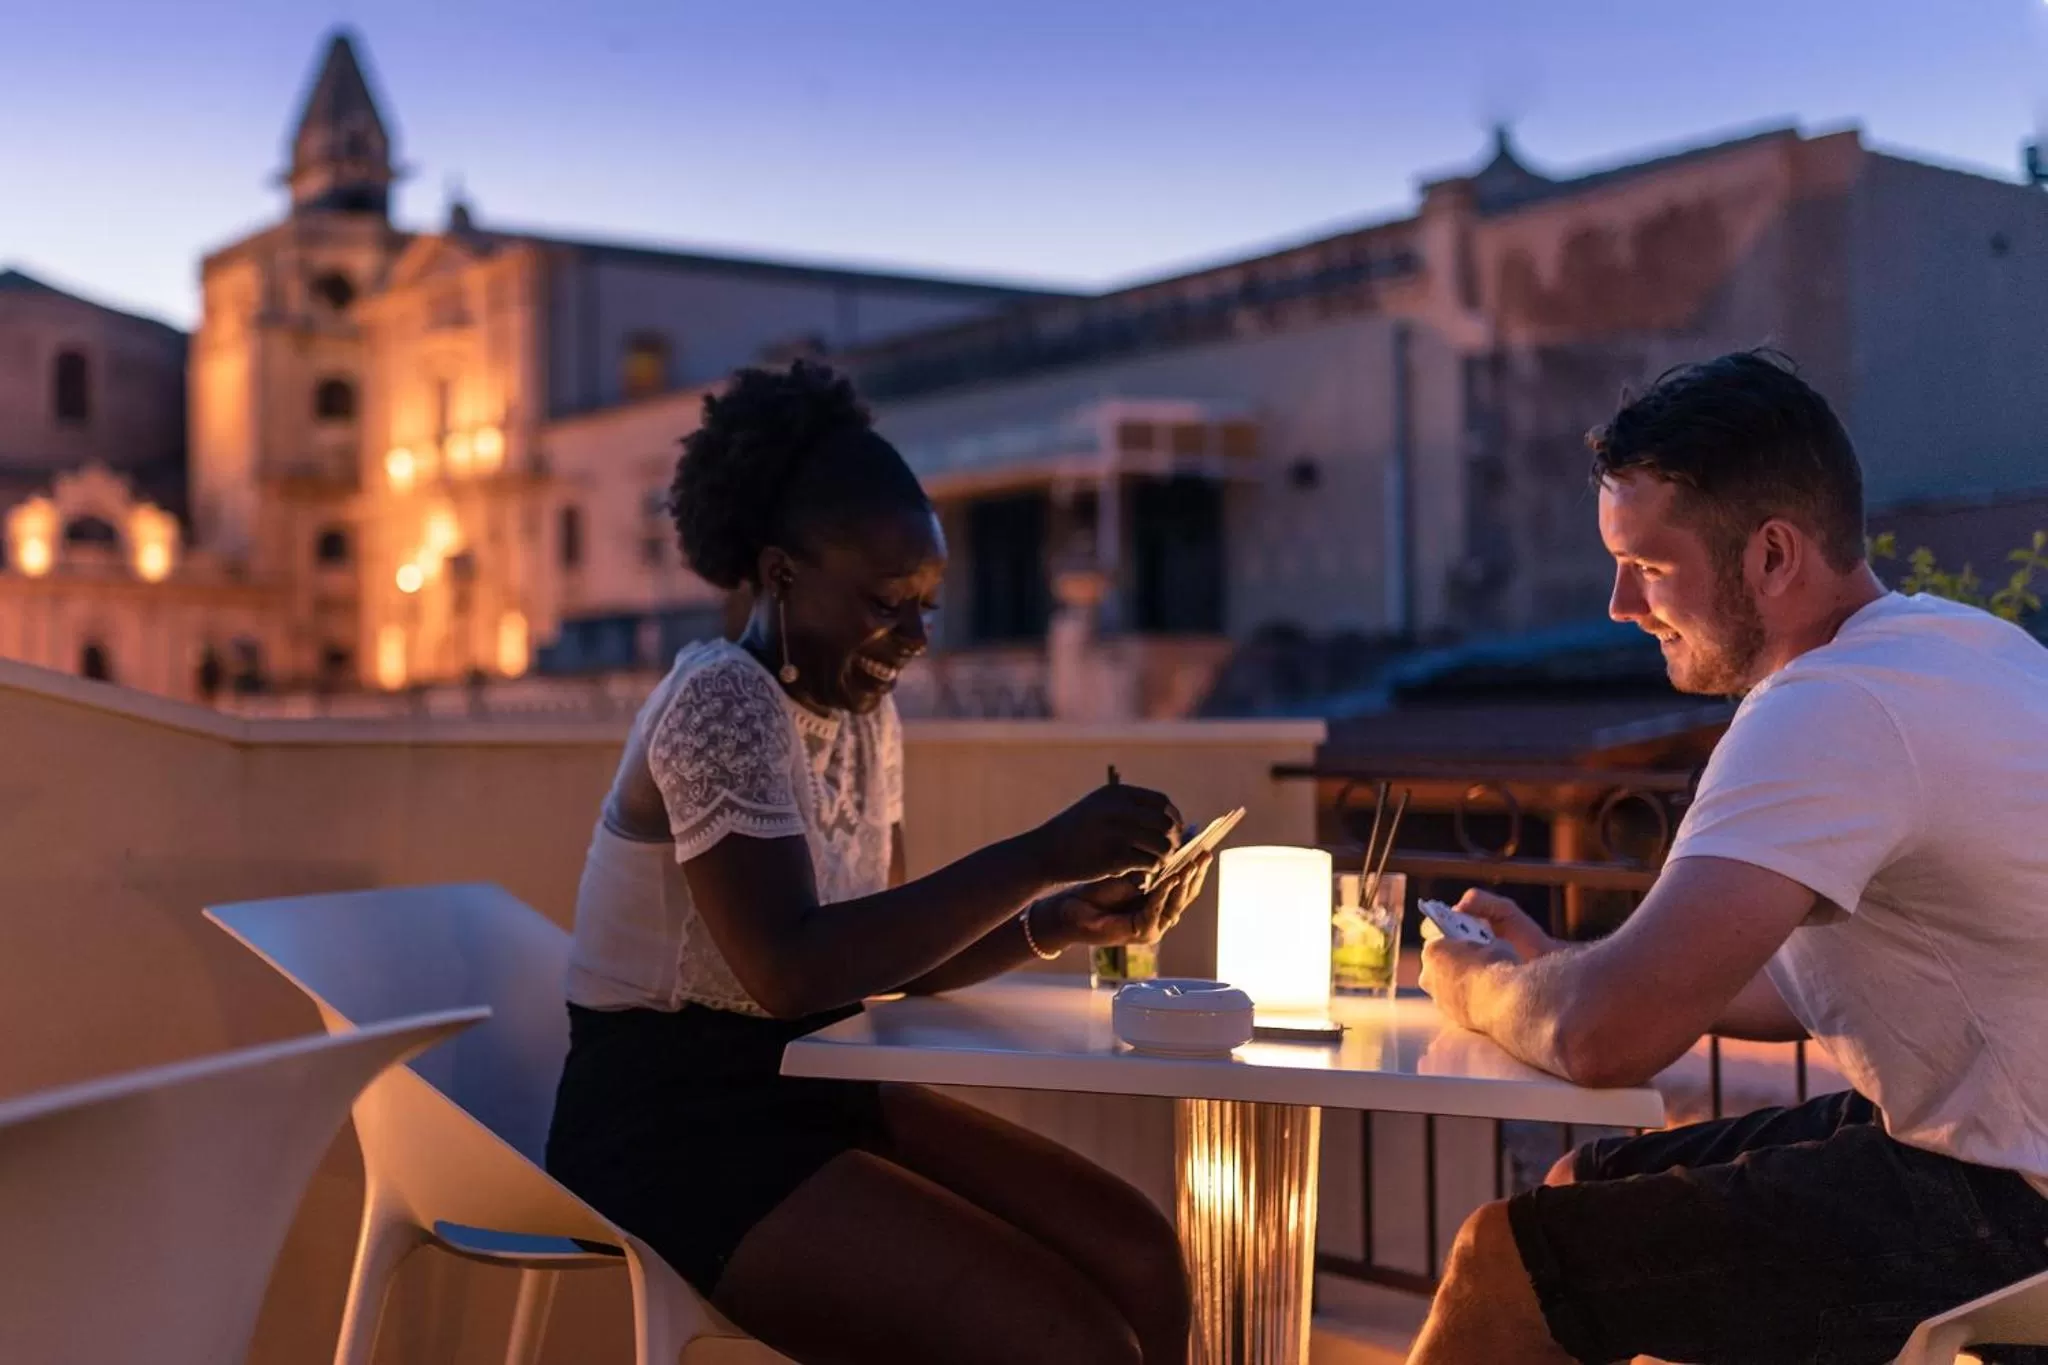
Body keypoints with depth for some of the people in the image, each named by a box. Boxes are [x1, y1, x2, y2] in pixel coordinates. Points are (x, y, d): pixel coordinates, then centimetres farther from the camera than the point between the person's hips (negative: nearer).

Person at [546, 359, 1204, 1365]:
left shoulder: (866, 714, 9)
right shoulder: (719, 705, -18)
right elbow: (791, 970, -29)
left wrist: (1064, 918, -4)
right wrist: (1037, 857, -29)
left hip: (813, 1095, 9)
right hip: (675, 1132, -8)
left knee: (1138, 1258, -4)